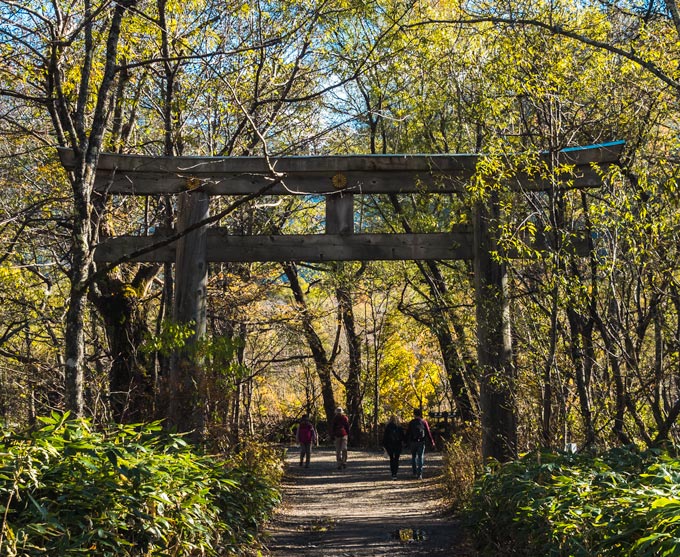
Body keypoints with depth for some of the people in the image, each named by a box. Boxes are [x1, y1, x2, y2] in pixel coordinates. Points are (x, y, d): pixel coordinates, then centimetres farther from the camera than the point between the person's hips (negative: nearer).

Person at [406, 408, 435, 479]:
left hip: (413, 442, 1)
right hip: (421, 442, -1)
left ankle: (415, 473, 17)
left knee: (413, 457, 16)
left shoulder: (411, 423, 0)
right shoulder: (424, 422, -2)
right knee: (420, 457, 1)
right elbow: (428, 433, -1)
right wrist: (432, 442, 5)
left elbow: (407, 433, 2)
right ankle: (419, 474, -7)